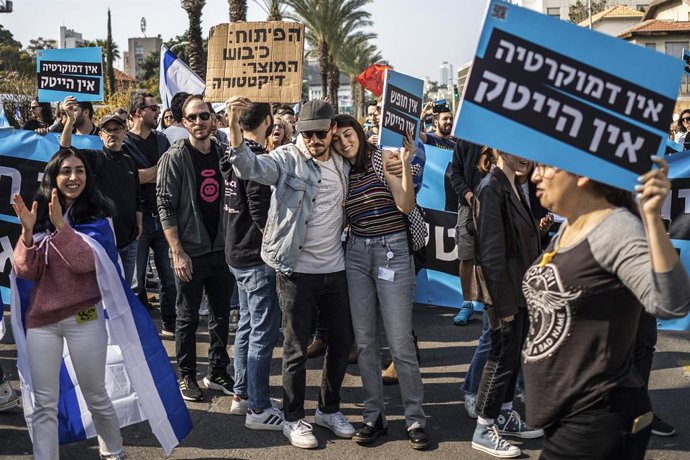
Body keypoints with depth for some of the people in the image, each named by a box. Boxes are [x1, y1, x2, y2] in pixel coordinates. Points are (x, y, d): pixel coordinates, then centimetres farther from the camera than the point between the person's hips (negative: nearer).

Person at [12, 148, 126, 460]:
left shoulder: (96, 215, -3)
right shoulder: (39, 214, 5)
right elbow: (25, 272, -2)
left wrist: (60, 225, -27)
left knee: (95, 396, 11)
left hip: (84, 317, -2)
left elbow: (86, 262, -17)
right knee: (44, 404, 6)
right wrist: (27, 231, -17)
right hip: (39, 319, 3)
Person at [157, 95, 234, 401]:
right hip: (190, 252, -5)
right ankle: (186, 376, 20)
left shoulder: (222, 154, 7)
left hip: (222, 249, 5)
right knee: (188, 318, 7)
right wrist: (178, 252, -16)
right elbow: (166, 207, -11)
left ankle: (217, 373, 25)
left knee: (221, 315, 12)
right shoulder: (175, 157, -8)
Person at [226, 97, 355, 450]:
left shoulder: (342, 164, 7)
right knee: (297, 347, 5)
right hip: (297, 270, -5)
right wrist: (234, 126, -44)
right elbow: (250, 167, -30)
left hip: (334, 268, 5)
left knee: (342, 341, 13)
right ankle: (294, 419, 22)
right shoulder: (287, 159, -11)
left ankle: (329, 409, 33)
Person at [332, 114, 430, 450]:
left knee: (401, 342, -5)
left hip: (393, 251, -5)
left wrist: (405, 164, -23)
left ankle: (415, 419, 8)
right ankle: (374, 416, 18)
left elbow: (406, 205, -13)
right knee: (364, 341, 6)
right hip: (356, 254, 5)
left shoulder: (383, 159, -4)